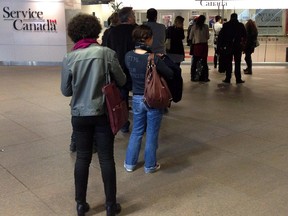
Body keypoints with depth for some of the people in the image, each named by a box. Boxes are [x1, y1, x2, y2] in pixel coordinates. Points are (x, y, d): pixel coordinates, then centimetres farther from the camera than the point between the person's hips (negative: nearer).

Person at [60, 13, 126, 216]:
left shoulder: (69, 58, -6)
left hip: (79, 115, 2)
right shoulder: (107, 53, -10)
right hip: (103, 114, -1)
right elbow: (122, 81, 0)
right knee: (106, 158, 8)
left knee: (82, 158, 13)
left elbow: (66, 90, 1)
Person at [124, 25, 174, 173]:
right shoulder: (154, 59, -21)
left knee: (136, 131, 20)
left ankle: (130, 163, 27)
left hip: (136, 98, 5)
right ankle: (150, 165, 24)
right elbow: (170, 75, -11)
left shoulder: (128, 56, -6)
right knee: (152, 134, 11)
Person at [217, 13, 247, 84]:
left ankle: (228, 79, 6)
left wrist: (220, 46, 3)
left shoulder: (225, 25, 0)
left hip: (228, 47, 0)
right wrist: (243, 43, 17)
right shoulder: (241, 25, 0)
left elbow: (220, 36, -1)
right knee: (237, 63, 3)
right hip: (238, 47, 0)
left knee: (228, 63, 6)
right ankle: (238, 79, 3)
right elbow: (245, 36, 3)